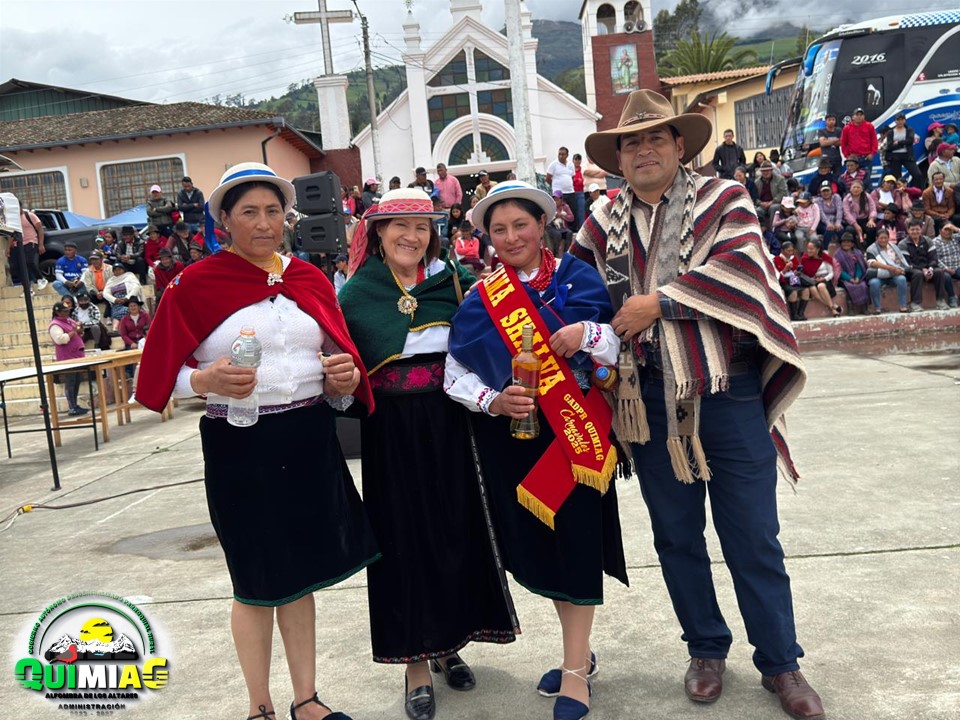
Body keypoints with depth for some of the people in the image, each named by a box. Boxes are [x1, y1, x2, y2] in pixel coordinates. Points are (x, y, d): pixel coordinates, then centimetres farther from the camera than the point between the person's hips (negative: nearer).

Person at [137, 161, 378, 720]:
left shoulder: (311, 280, 8)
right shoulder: (197, 285, -4)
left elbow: (340, 362, 12)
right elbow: (163, 373, -4)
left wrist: (345, 378, -10)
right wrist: (207, 381, -24)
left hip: (311, 440, 4)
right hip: (241, 446, -3)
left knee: (301, 573, 15)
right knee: (257, 582, 9)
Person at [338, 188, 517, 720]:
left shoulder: (453, 278, 3)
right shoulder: (356, 292, 0)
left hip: (449, 425, 2)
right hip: (391, 431, -2)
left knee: (456, 527, 10)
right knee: (405, 536, 6)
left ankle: (448, 643, 32)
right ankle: (416, 662, 21)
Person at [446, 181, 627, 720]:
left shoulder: (578, 278, -1)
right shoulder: (481, 298, 5)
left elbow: (621, 347, -4)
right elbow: (457, 373, 2)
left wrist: (588, 333, -22)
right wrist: (495, 401, -14)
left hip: (576, 431, -3)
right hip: (512, 439, 3)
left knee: (577, 539, -2)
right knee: (536, 543, 11)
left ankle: (576, 671, 15)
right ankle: (580, 651, 32)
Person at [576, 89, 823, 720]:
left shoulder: (724, 200, 0)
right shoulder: (605, 224, 9)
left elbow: (738, 270, -16)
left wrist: (658, 302, -16)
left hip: (730, 394, -3)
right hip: (652, 400, 3)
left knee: (754, 538, 6)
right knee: (676, 536, 14)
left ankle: (780, 663, 25)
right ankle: (707, 650, 34)